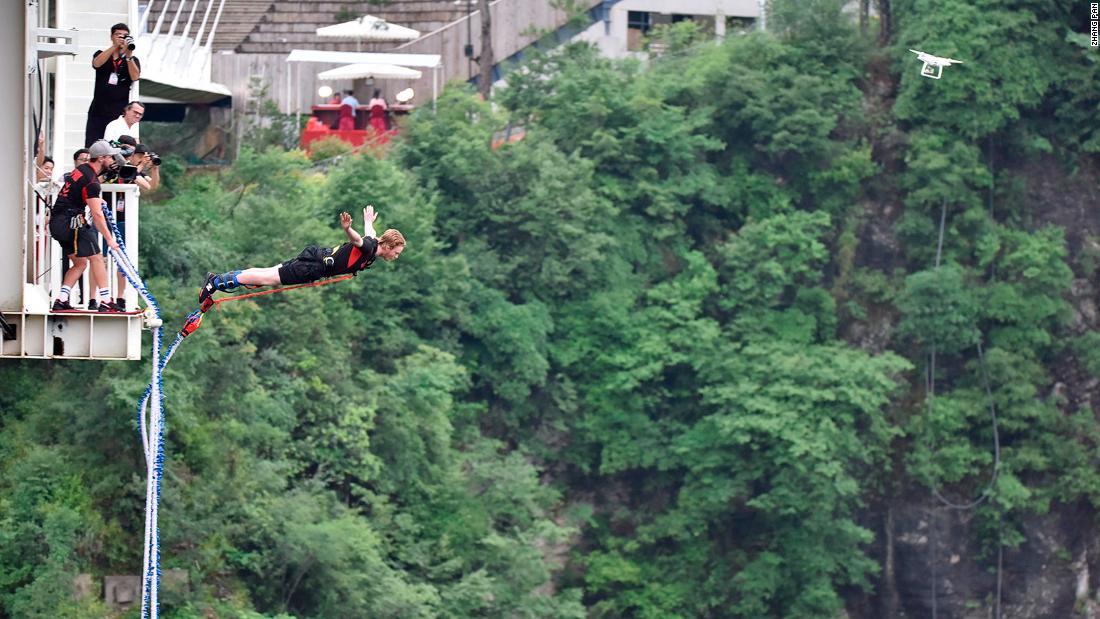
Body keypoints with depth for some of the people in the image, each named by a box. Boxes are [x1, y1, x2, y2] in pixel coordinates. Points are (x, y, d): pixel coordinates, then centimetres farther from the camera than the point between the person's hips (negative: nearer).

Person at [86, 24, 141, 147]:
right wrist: (115, 46, -20)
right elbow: (96, 63, -10)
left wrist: (128, 55, -17)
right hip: (98, 112, 1)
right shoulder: (101, 54, 13)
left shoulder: (132, 60, 12)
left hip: (119, 113, -1)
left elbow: (135, 77, -7)